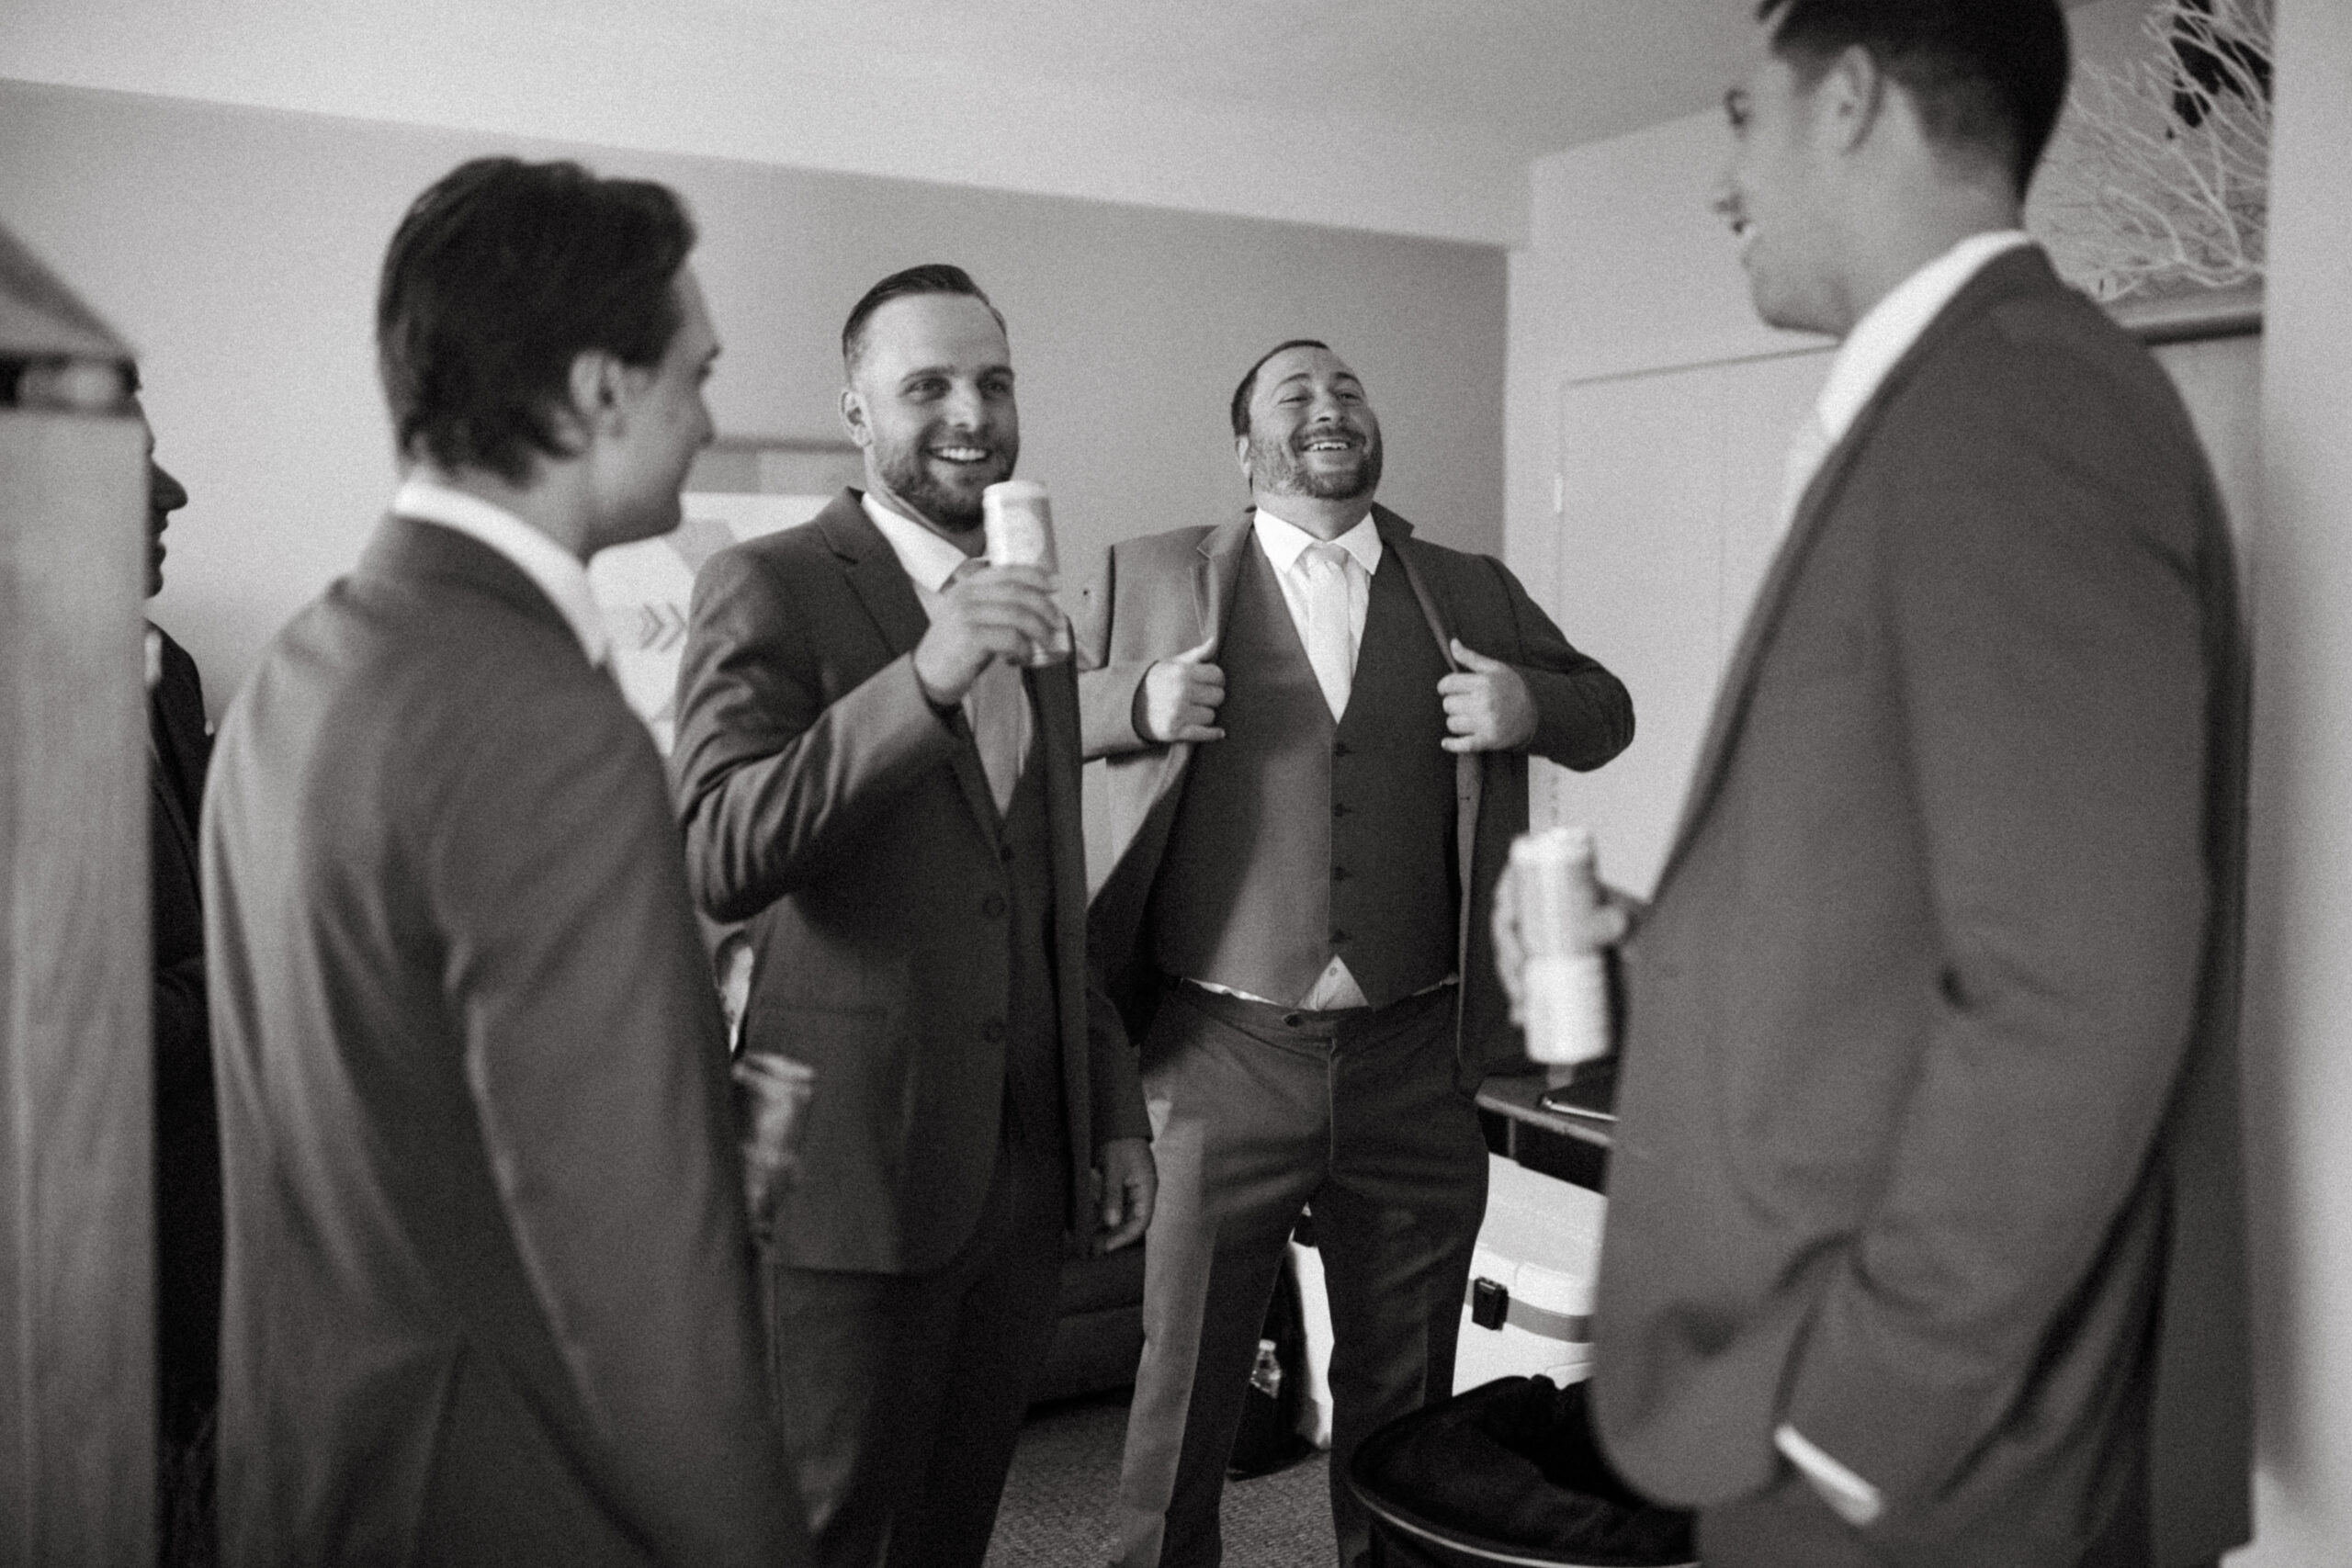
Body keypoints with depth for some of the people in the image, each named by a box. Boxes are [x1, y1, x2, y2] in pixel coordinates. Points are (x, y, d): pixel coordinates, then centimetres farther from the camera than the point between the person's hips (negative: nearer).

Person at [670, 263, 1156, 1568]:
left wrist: (1115, 1111, 17)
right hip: (855, 1168, -6)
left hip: (1028, 1170, 6)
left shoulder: (1029, 609, 13)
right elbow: (716, 862, -22)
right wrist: (923, 679, -32)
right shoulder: (768, 587, -8)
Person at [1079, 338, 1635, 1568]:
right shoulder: (1151, 578, 5)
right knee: (1186, 1381, 8)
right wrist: (1138, 700, -11)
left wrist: (1532, 704, -3)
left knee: (1402, 1393, 15)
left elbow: (1605, 708, 19)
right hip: (1225, 1057, -2)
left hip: (1414, 1062, 2)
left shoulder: (1472, 592, 11)